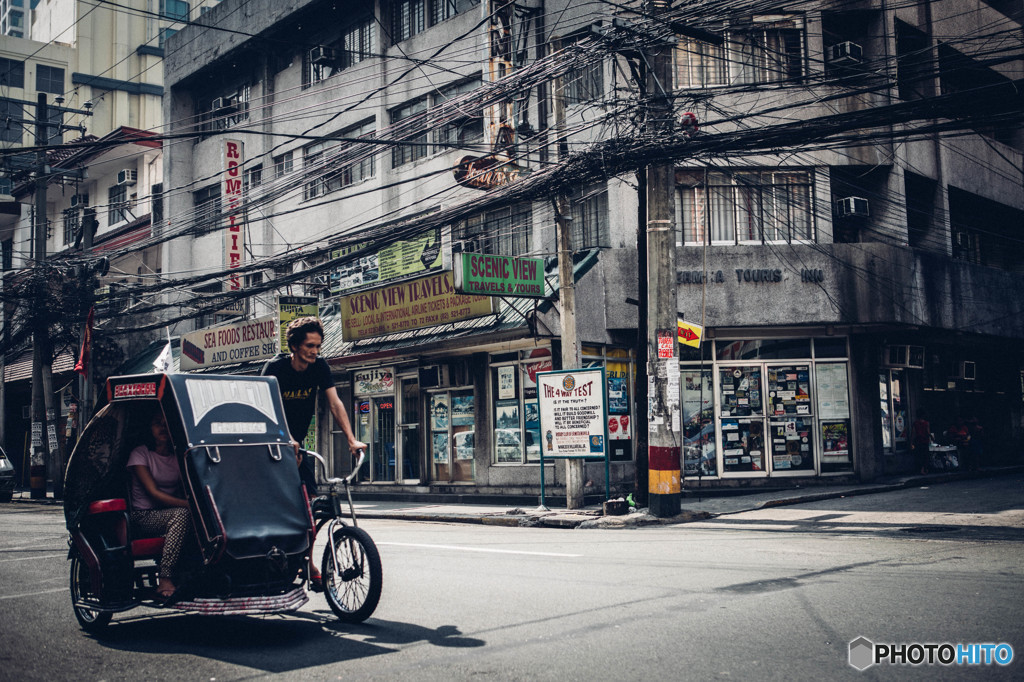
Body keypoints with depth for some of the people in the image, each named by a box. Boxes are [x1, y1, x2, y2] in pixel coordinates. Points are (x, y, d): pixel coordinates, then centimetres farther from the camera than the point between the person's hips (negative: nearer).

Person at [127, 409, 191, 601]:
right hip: (144, 516, -4)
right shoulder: (140, 454, -1)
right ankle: (165, 579, -40)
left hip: (173, 513, 4)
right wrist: (188, 504, -28)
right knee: (182, 514, -36)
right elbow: (153, 493, -13)